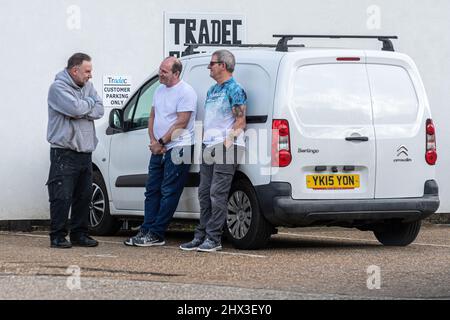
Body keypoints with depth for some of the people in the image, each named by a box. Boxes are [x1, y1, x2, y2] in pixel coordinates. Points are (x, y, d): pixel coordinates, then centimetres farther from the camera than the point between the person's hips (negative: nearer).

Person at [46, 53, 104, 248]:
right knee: (62, 196, -8)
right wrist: (89, 103, -3)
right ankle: (57, 236, -2)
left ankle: (79, 234, 18)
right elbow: (76, 108, -23)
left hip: (85, 152, 7)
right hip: (64, 153, -7)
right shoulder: (58, 87, -9)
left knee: (84, 196, 10)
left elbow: (99, 110, 3)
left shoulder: (87, 86, 13)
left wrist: (81, 113, -13)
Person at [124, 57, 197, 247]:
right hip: (158, 149, 9)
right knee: (152, 191, 9)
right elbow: (152, 117, 16)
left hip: (177, 149, -9)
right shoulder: (160, 90, 14)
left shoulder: (185, 92, -12)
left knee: (168, 193, -5)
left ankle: (156, 234, -6)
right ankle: (146, 231, 12)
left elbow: (181, 123, -16)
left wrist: (161, 142, -13)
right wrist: (153, 141, 0)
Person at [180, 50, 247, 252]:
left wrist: (227, 141, -18)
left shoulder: (234, 90, -6)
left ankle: (213, 239, -9)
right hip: (209, 148, 9)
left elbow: (240, 121, -11)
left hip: (226, 147, -9)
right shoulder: (212, 91, 21)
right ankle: (201, 237, 13)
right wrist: (204, 142, 15)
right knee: (205, 193, 8)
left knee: (217, 194, -10)